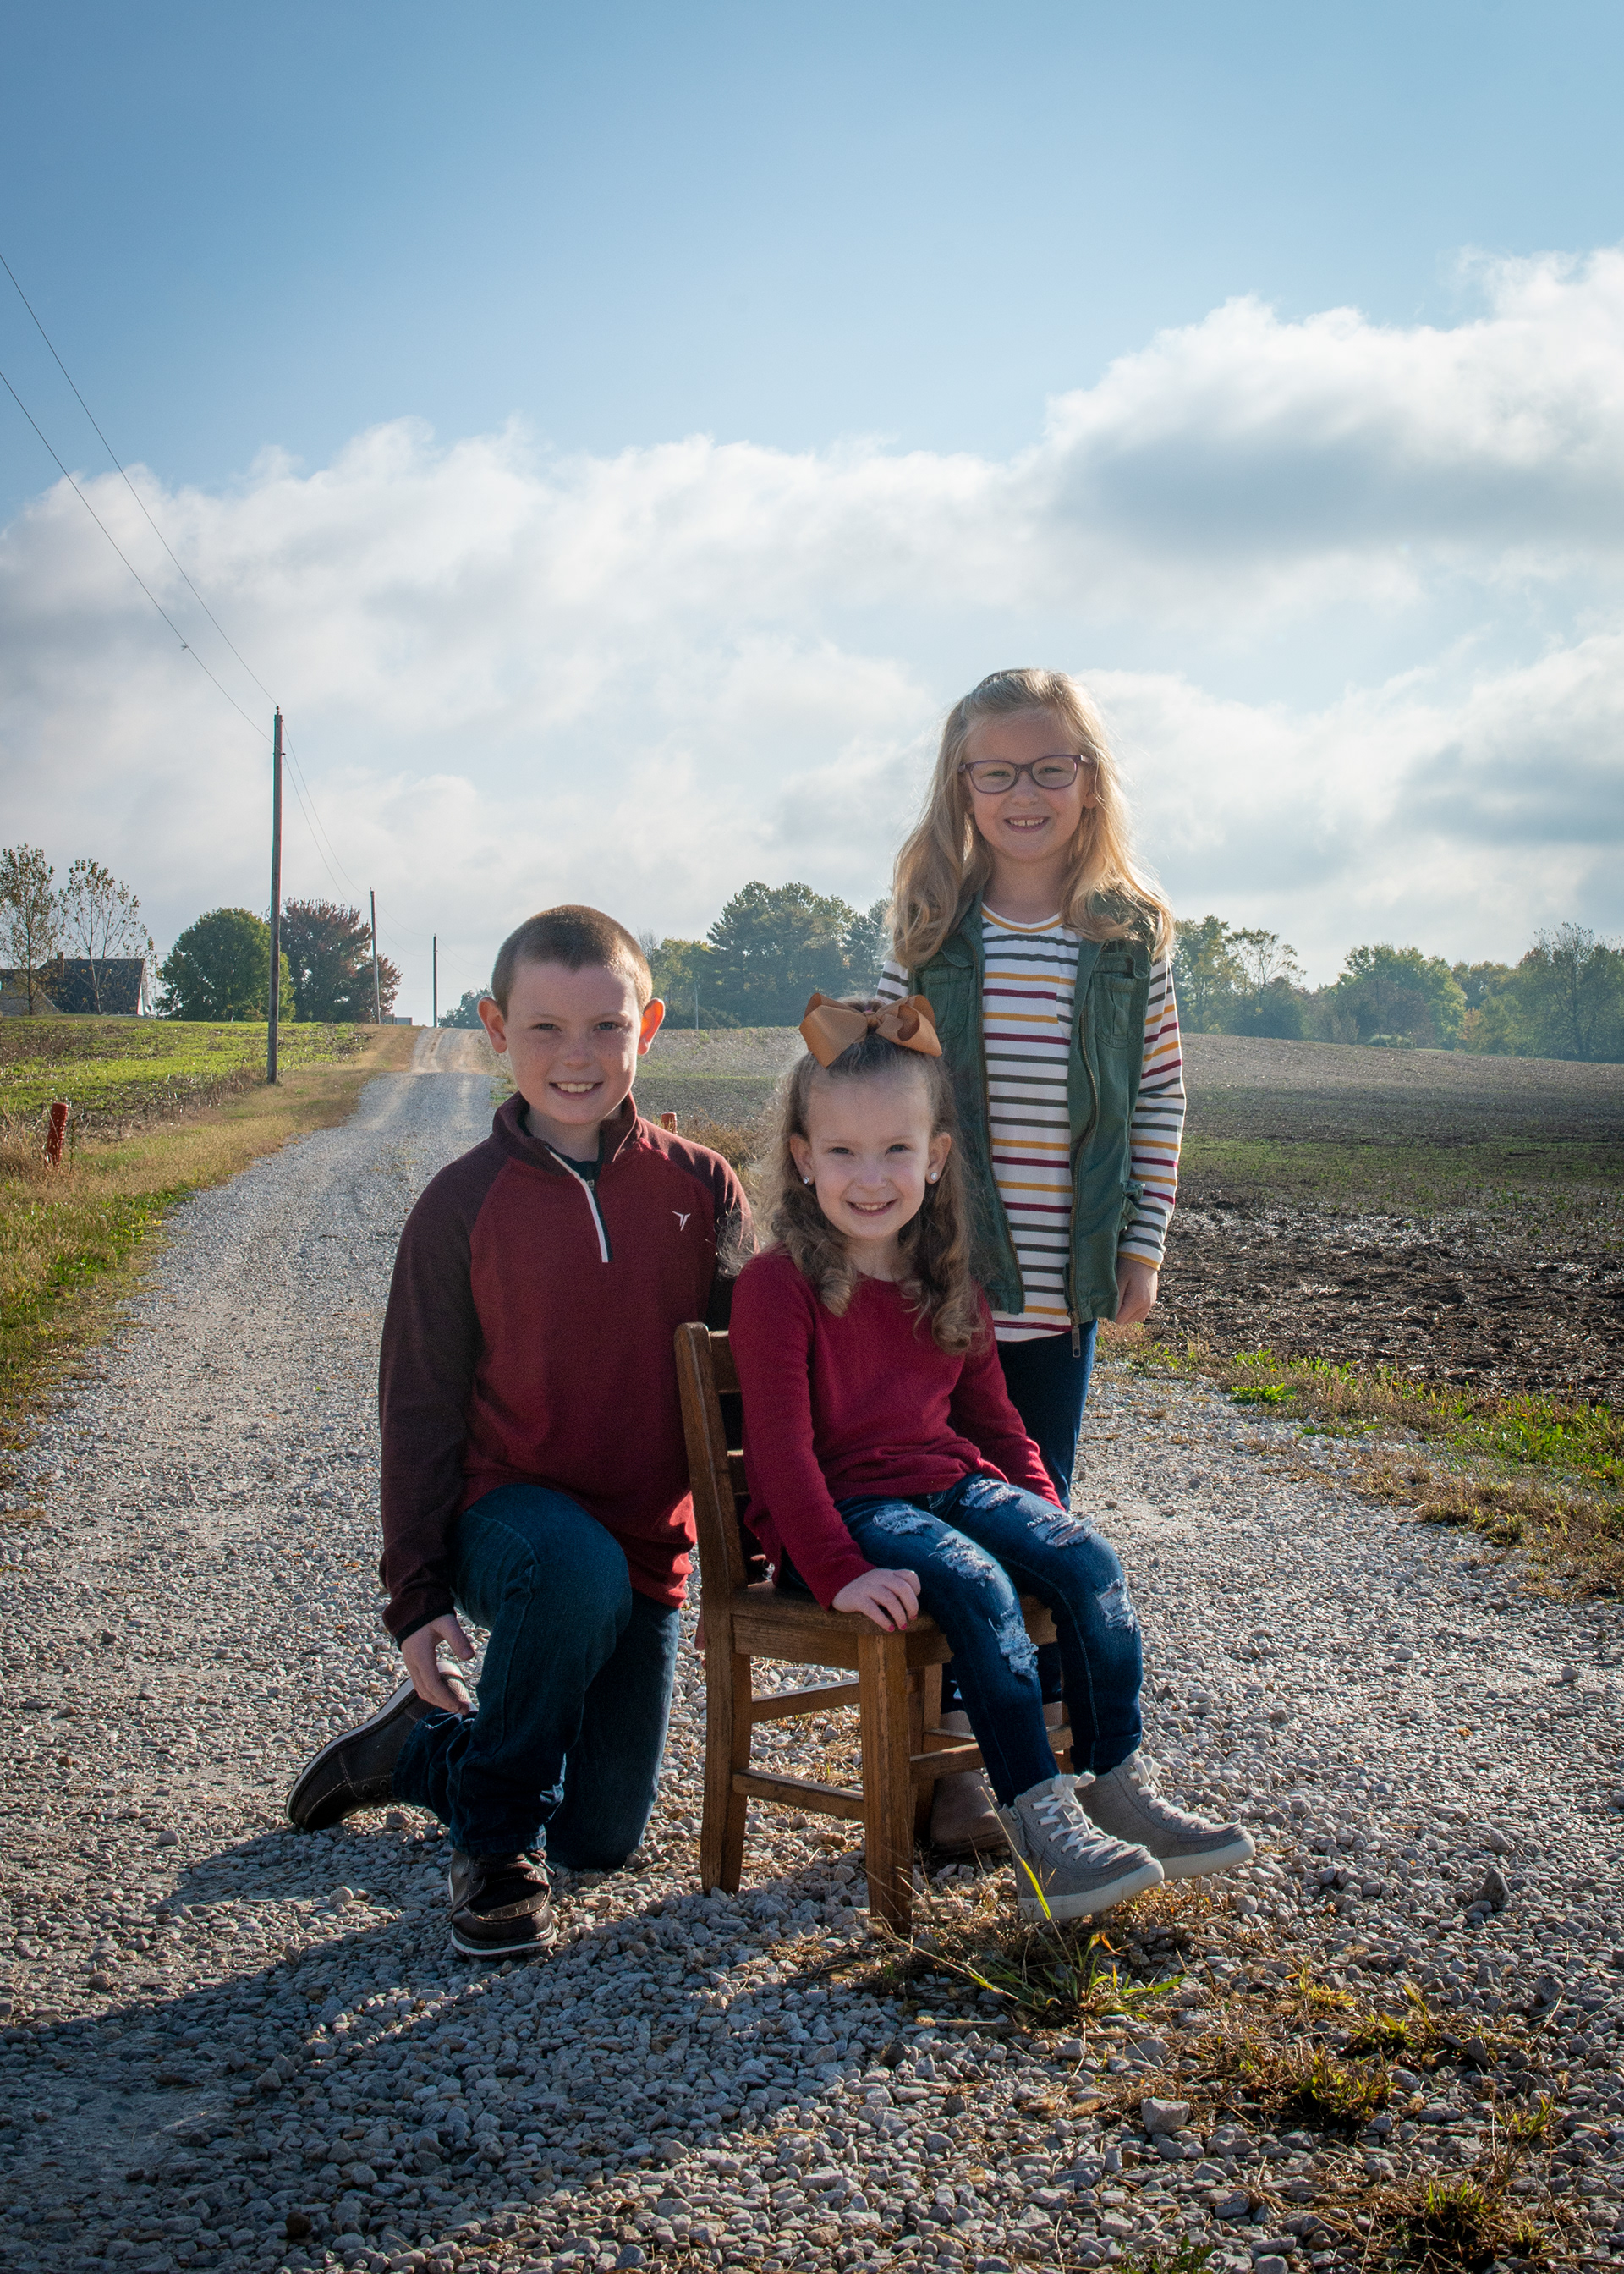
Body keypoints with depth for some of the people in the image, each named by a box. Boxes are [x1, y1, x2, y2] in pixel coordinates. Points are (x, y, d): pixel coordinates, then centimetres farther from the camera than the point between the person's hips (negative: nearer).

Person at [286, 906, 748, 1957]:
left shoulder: (701, 1188, -4)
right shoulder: (464, 1204, -8)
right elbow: (420, 1408, -4)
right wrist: (416, 1594, -7)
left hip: (650, 1540, 3)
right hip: (504, 1511, -3)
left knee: (605, 1839, 6)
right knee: (581, 1572, -39)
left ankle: (423, 1744, 35)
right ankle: (496, 1841, -13)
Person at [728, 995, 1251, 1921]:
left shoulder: (950, 1287, 10)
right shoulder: (779, 1285, -11)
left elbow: (993, 1418, 19)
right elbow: (781, 1445, -17)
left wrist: (1052, 1516, 7)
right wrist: (838, 1572, -26)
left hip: (955, 1483, 7)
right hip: (845, 1507, -6)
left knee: (1089, 1560, -16)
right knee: (978, 1585, -31)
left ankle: (1117, 1785, -7)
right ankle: (1039, 1825, -27)